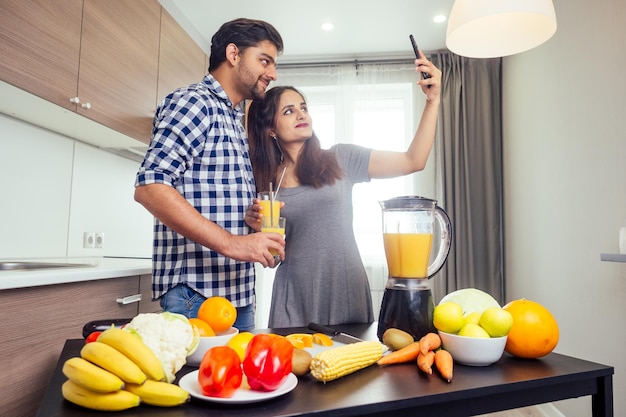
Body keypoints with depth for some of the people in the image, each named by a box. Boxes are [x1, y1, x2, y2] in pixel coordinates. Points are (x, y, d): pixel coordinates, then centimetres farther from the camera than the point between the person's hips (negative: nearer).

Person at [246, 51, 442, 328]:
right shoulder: (266, 182, 5)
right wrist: (258, 227, -10)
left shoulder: (340, 159, 2)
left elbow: (414, 161, -1)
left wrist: (433, 100, -7)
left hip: (346, 291, 0)